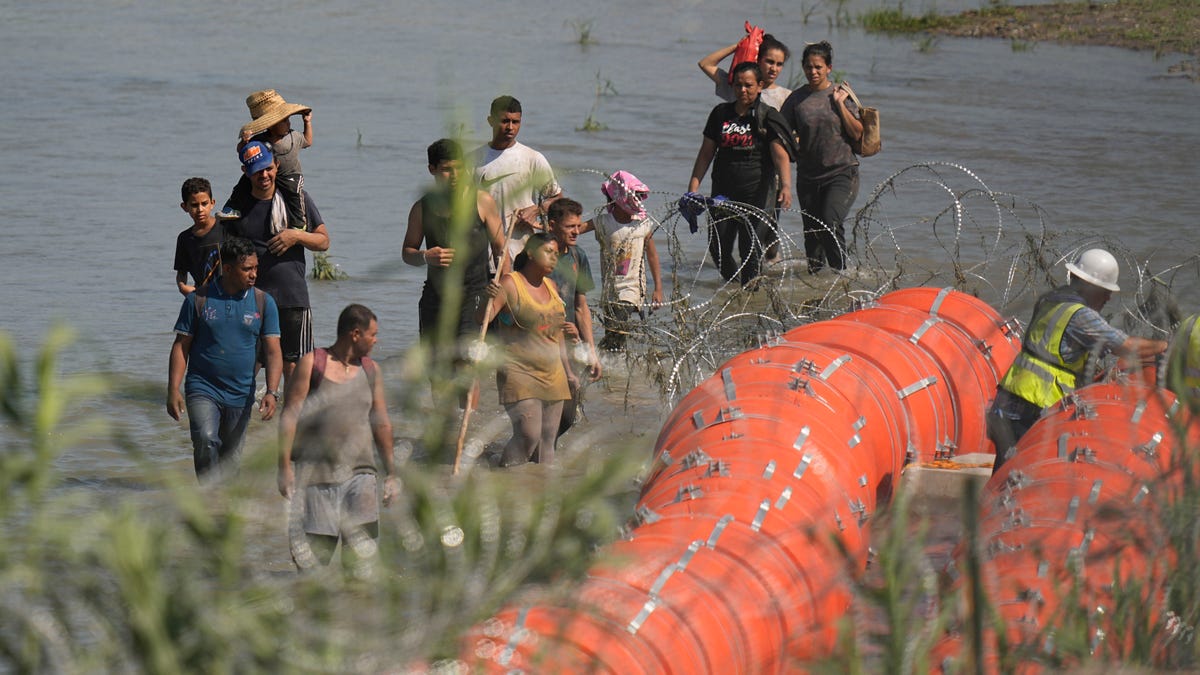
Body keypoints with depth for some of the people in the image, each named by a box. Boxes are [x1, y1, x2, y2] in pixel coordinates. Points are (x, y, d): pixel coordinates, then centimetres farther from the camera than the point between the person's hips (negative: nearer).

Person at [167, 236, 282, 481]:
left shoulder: (263, 303, 3)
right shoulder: (199, 299, -1)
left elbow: (272, 352, 1)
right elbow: (181, 346, 2)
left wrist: (271, 392, -14)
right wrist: (173, 390, -7)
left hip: (240, 395, 3)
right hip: (202, 389, -3)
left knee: (230, 459, 9)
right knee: (206, 440, -25)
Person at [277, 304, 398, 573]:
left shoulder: (370, 370, 13)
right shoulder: (312, 364, -1)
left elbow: (381, 423, 18)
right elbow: (289, 415, -3)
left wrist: (390, 473, 16)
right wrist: (284, 467, -10)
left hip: (358, 472, 3)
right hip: (314, 471, -3)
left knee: (362, 552, -9)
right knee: (312, 553, -2)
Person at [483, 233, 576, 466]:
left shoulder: (550, 286, 14)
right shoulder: (510, 284, -8)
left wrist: (568, 371, 25)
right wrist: (489, 299, -38)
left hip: (552, 376, 7)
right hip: (519, 374, -7)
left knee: (547, 441, 5)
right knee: (528, 434, -19)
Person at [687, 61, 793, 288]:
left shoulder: (767, 117, -2)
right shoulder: (721, 114, 9)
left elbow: (780, 155, -13)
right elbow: (706, 153, 14)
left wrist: (786, 185, -28)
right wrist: (693, 187, 5)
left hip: (757, 193, -4)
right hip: (724, 192, 4)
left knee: (750, 247, -8)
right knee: (718, 247, 1)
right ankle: (733, 282, 26)